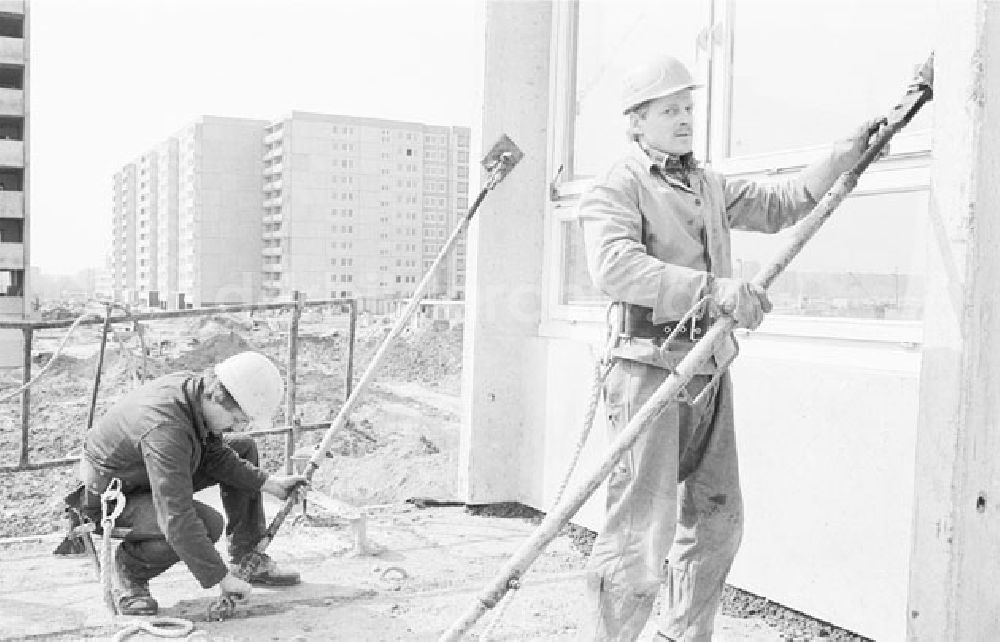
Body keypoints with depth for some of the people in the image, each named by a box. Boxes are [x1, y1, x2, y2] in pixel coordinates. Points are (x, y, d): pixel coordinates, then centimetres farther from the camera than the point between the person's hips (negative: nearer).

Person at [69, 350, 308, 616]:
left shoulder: (193, 385, -12)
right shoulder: (165, 426, -38)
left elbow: (215, 453, 6)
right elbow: (177, 519, -39)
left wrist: (267, 482, -3)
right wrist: (221, 578, -31)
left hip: (145, 473, 9)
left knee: (243, 448, 5)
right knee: (207, 524, -31)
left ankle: (249, 560, 11)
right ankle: (130, 566, -3)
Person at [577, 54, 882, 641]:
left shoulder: (709, 185, 21)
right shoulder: (617, 186, -6)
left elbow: (782, 205, 26)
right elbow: (615, 266, -23)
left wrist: (846, 155, 15)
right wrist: (713, 289, -32)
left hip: (710, 370, 8)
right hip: (650, 366, -8)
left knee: (717, 519, 15)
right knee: (643, 534, -9)